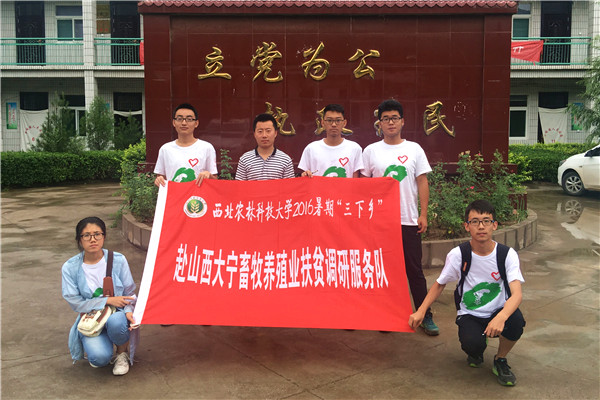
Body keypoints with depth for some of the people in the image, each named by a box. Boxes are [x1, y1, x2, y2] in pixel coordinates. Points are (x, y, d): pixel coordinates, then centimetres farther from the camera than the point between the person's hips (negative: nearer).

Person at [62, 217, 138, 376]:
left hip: (117, 314, 0)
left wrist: (129, 311, -21)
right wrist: (108, 300, -16)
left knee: (116, 321, -38)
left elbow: (130, 293, 1)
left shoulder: (118, 260, -5)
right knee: (100, 357, -28)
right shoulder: (70, 267, -6)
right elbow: (75, 302, -6)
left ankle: (122, 353, -3)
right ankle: (96, 344, 13)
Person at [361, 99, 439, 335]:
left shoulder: (414, 149, 4)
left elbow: (422, 182, 3)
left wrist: (423, 214, -3)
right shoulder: (371, 151, 4)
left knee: (414, 268, 4)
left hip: (409, 220, 0)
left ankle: (425, 316, 13)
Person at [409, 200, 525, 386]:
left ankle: (500, 360, 0)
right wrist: (421, 311, -10)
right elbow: (440, 284, 4)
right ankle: (475, 352, 11)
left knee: (516, 320, -34)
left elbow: (517, 294, -25)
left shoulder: (507, 254, -13)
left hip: (498, 312, 1)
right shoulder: (457, 255, -11)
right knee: (473, 343, -33)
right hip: (469, 315, -1)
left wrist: (501, 317, -46)